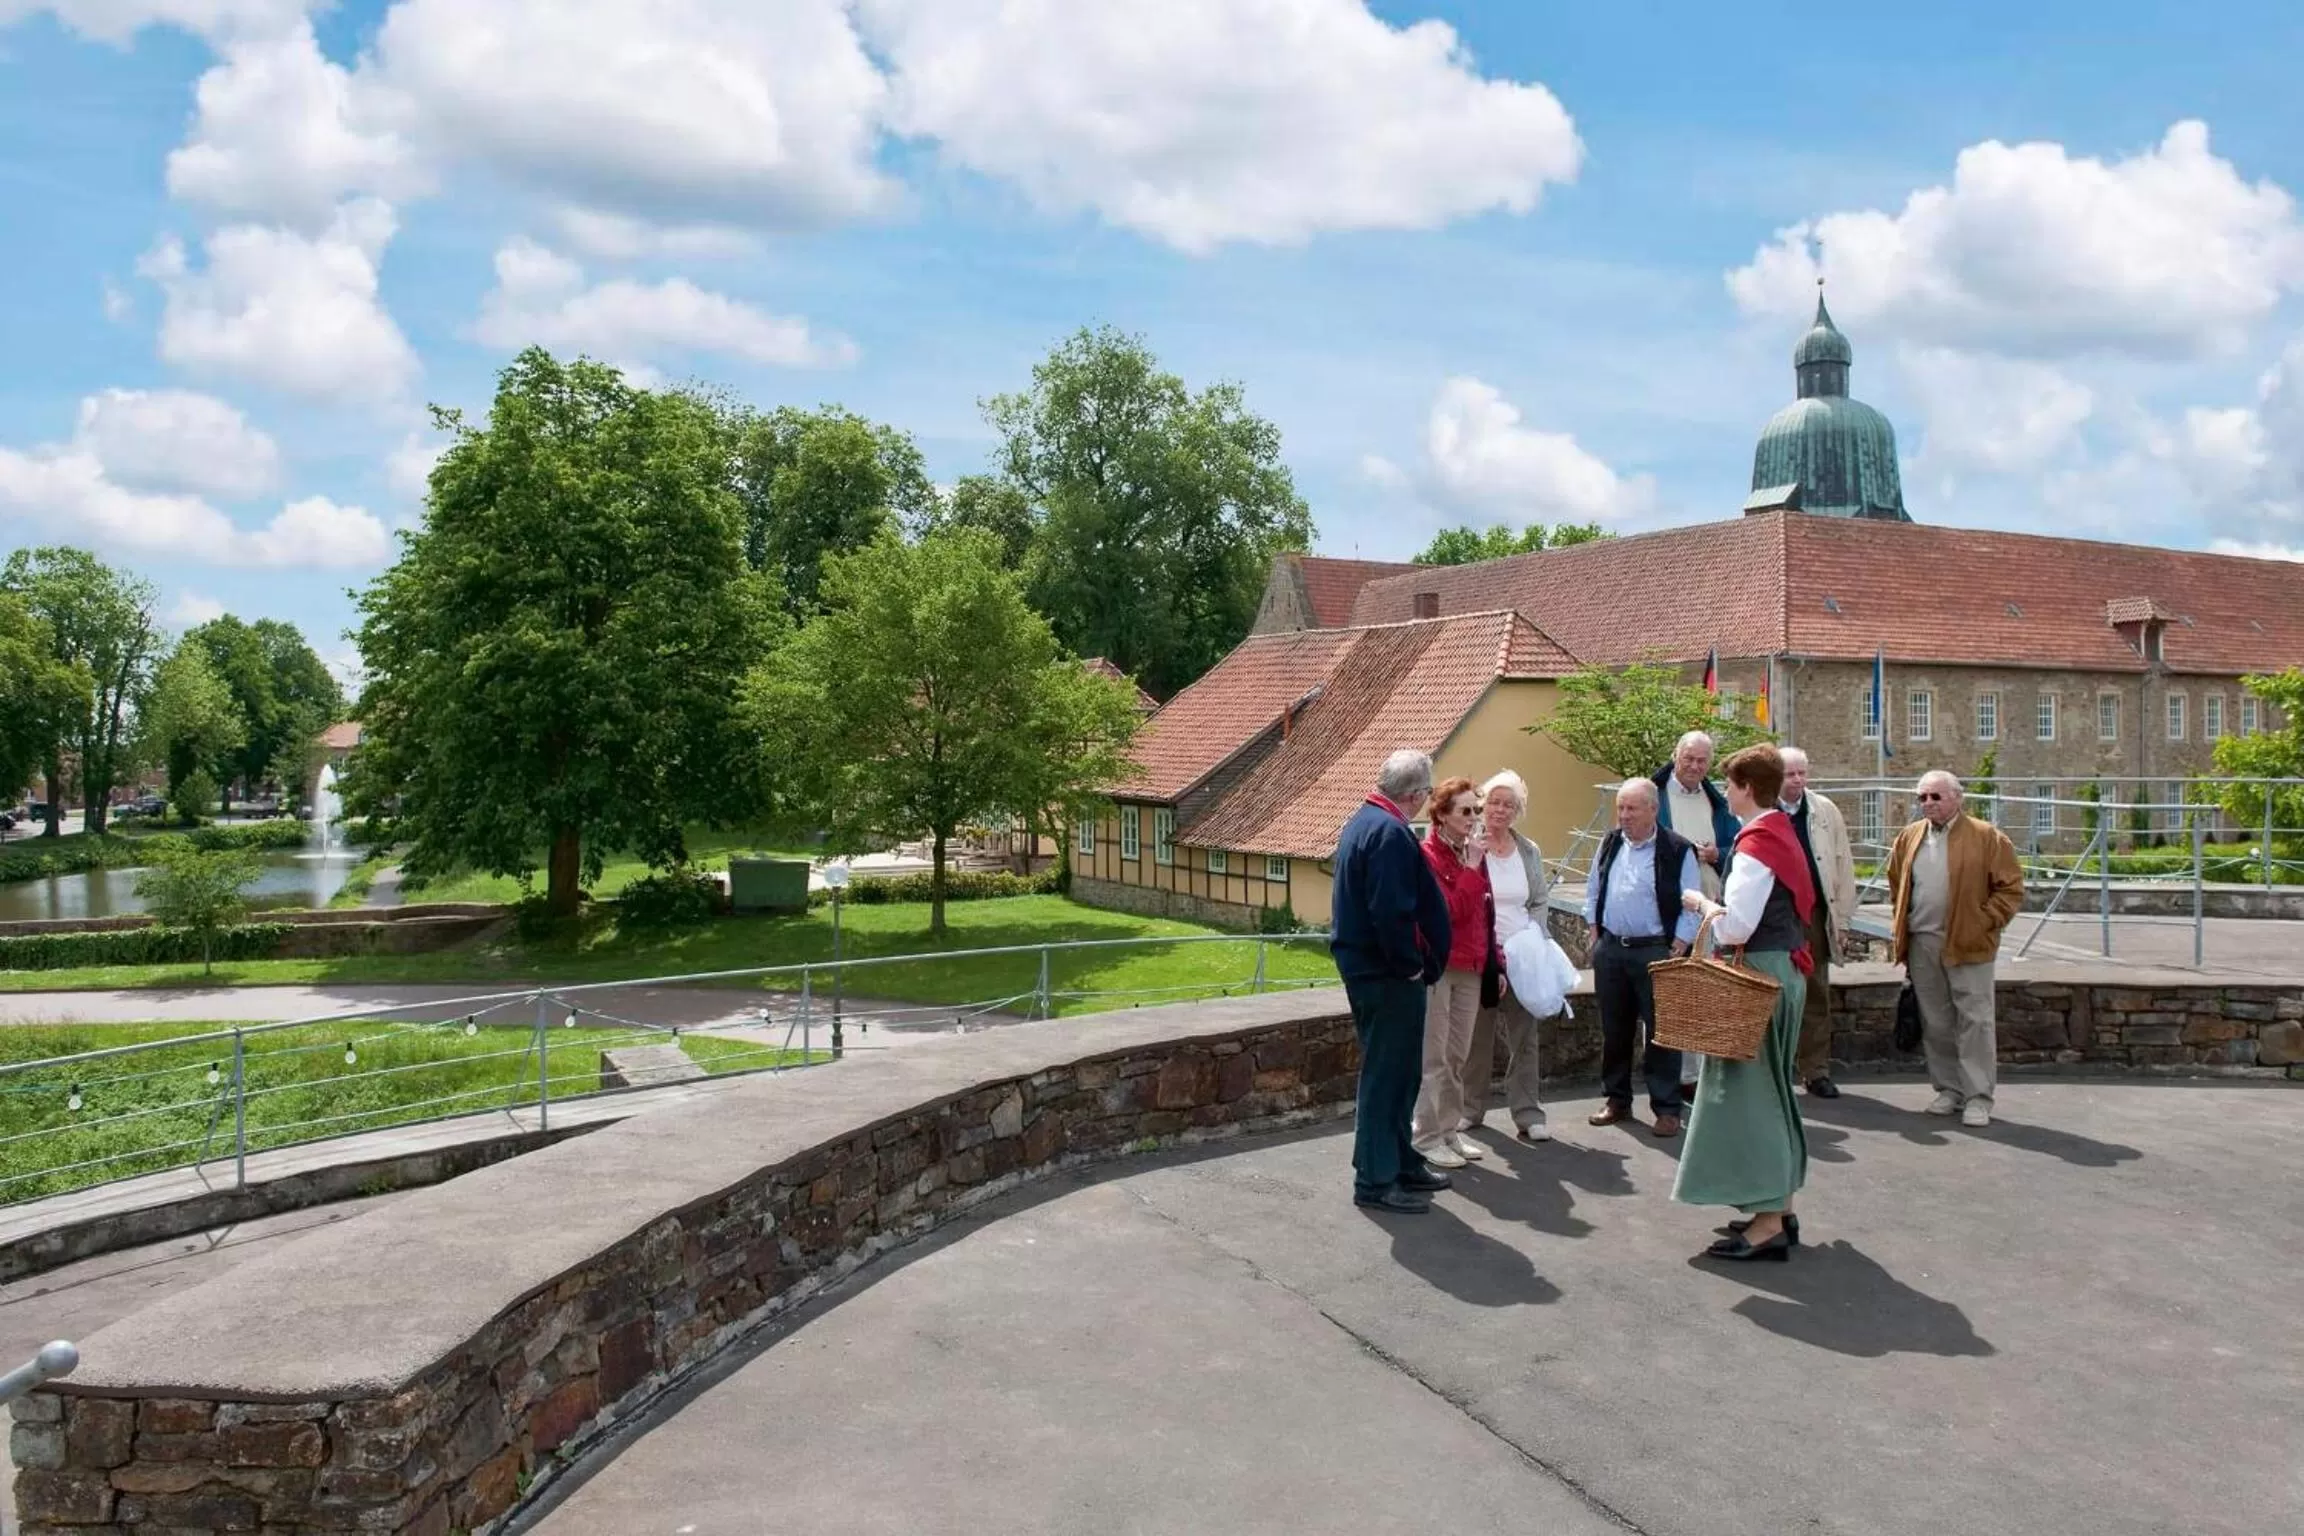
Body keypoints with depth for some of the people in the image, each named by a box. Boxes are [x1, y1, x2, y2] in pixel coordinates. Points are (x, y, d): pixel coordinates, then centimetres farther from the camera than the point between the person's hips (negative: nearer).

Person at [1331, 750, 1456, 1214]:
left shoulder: (1361, 822, 13)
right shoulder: (1391, 832, -21)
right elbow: (1392, 913, -27)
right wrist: (1412, 965, -15)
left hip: (1362, 963, 10)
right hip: (1386, 973, -10)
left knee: (1396, 1069, 19)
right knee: (1388, 1073, -2)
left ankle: (1401, 1161, 31)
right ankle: (1376, 1180, 6)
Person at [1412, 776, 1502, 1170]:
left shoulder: (1473, 855, 12)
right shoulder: (1428, 855, -11)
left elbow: (1485, 913, 16)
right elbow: (1450, 910, -19)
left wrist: (1495, 961, 13)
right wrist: (1472, 869, -16)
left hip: (1470, 967, 7)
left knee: (1459, 1056, 12)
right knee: (1433, 1056, -2)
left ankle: (1451, 1130, 21)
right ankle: (1427, 1138, 5)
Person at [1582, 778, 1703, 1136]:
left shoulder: (1677, 851, -7)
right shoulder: (1610, 844, 9)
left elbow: (1691, 905, -7)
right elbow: (1593, 891, 18)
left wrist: (1677, 949, -12)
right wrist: (1594, 933, 10)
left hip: (1655, 951, -5)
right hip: (1610, 949, 5)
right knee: (1614, 1029, 12)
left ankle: (1667, 1109, 8)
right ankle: (1617, 1099, 24)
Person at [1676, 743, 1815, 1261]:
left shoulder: (1756, 845, -18)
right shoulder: (1783, 835, 12)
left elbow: (1735, 927, -24)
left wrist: (1704, 904, -8)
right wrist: (1720, 906, 11)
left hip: (1760, 975, -10)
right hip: (1785, 970, 10)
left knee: (1748, 1088, -5)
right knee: (1770, 1087, 17)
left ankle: (1767, 1223, -2)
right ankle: (1779, 1207, 25)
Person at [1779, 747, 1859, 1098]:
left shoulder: (1826, 812, 6)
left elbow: (1844, 867, 7)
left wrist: (1843, 920, 3)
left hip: (1815, 915, 2)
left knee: (1817, 994, 7)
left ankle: (1817, 1072, 15)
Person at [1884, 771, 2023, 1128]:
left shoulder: (1987, 838, -4)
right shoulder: (1909, 838, 11)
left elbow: (2010, 889, -5)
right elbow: (1896, 885, 21)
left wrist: (1981, 924, -11)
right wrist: (1903, 925, 12)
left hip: (1968, 946, -5)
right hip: (1922, 945, 5)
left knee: (1974, 1021, -1)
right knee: (1935, 1023, 11)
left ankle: (1978, 1097, 5)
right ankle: (1948, 1089, 22)